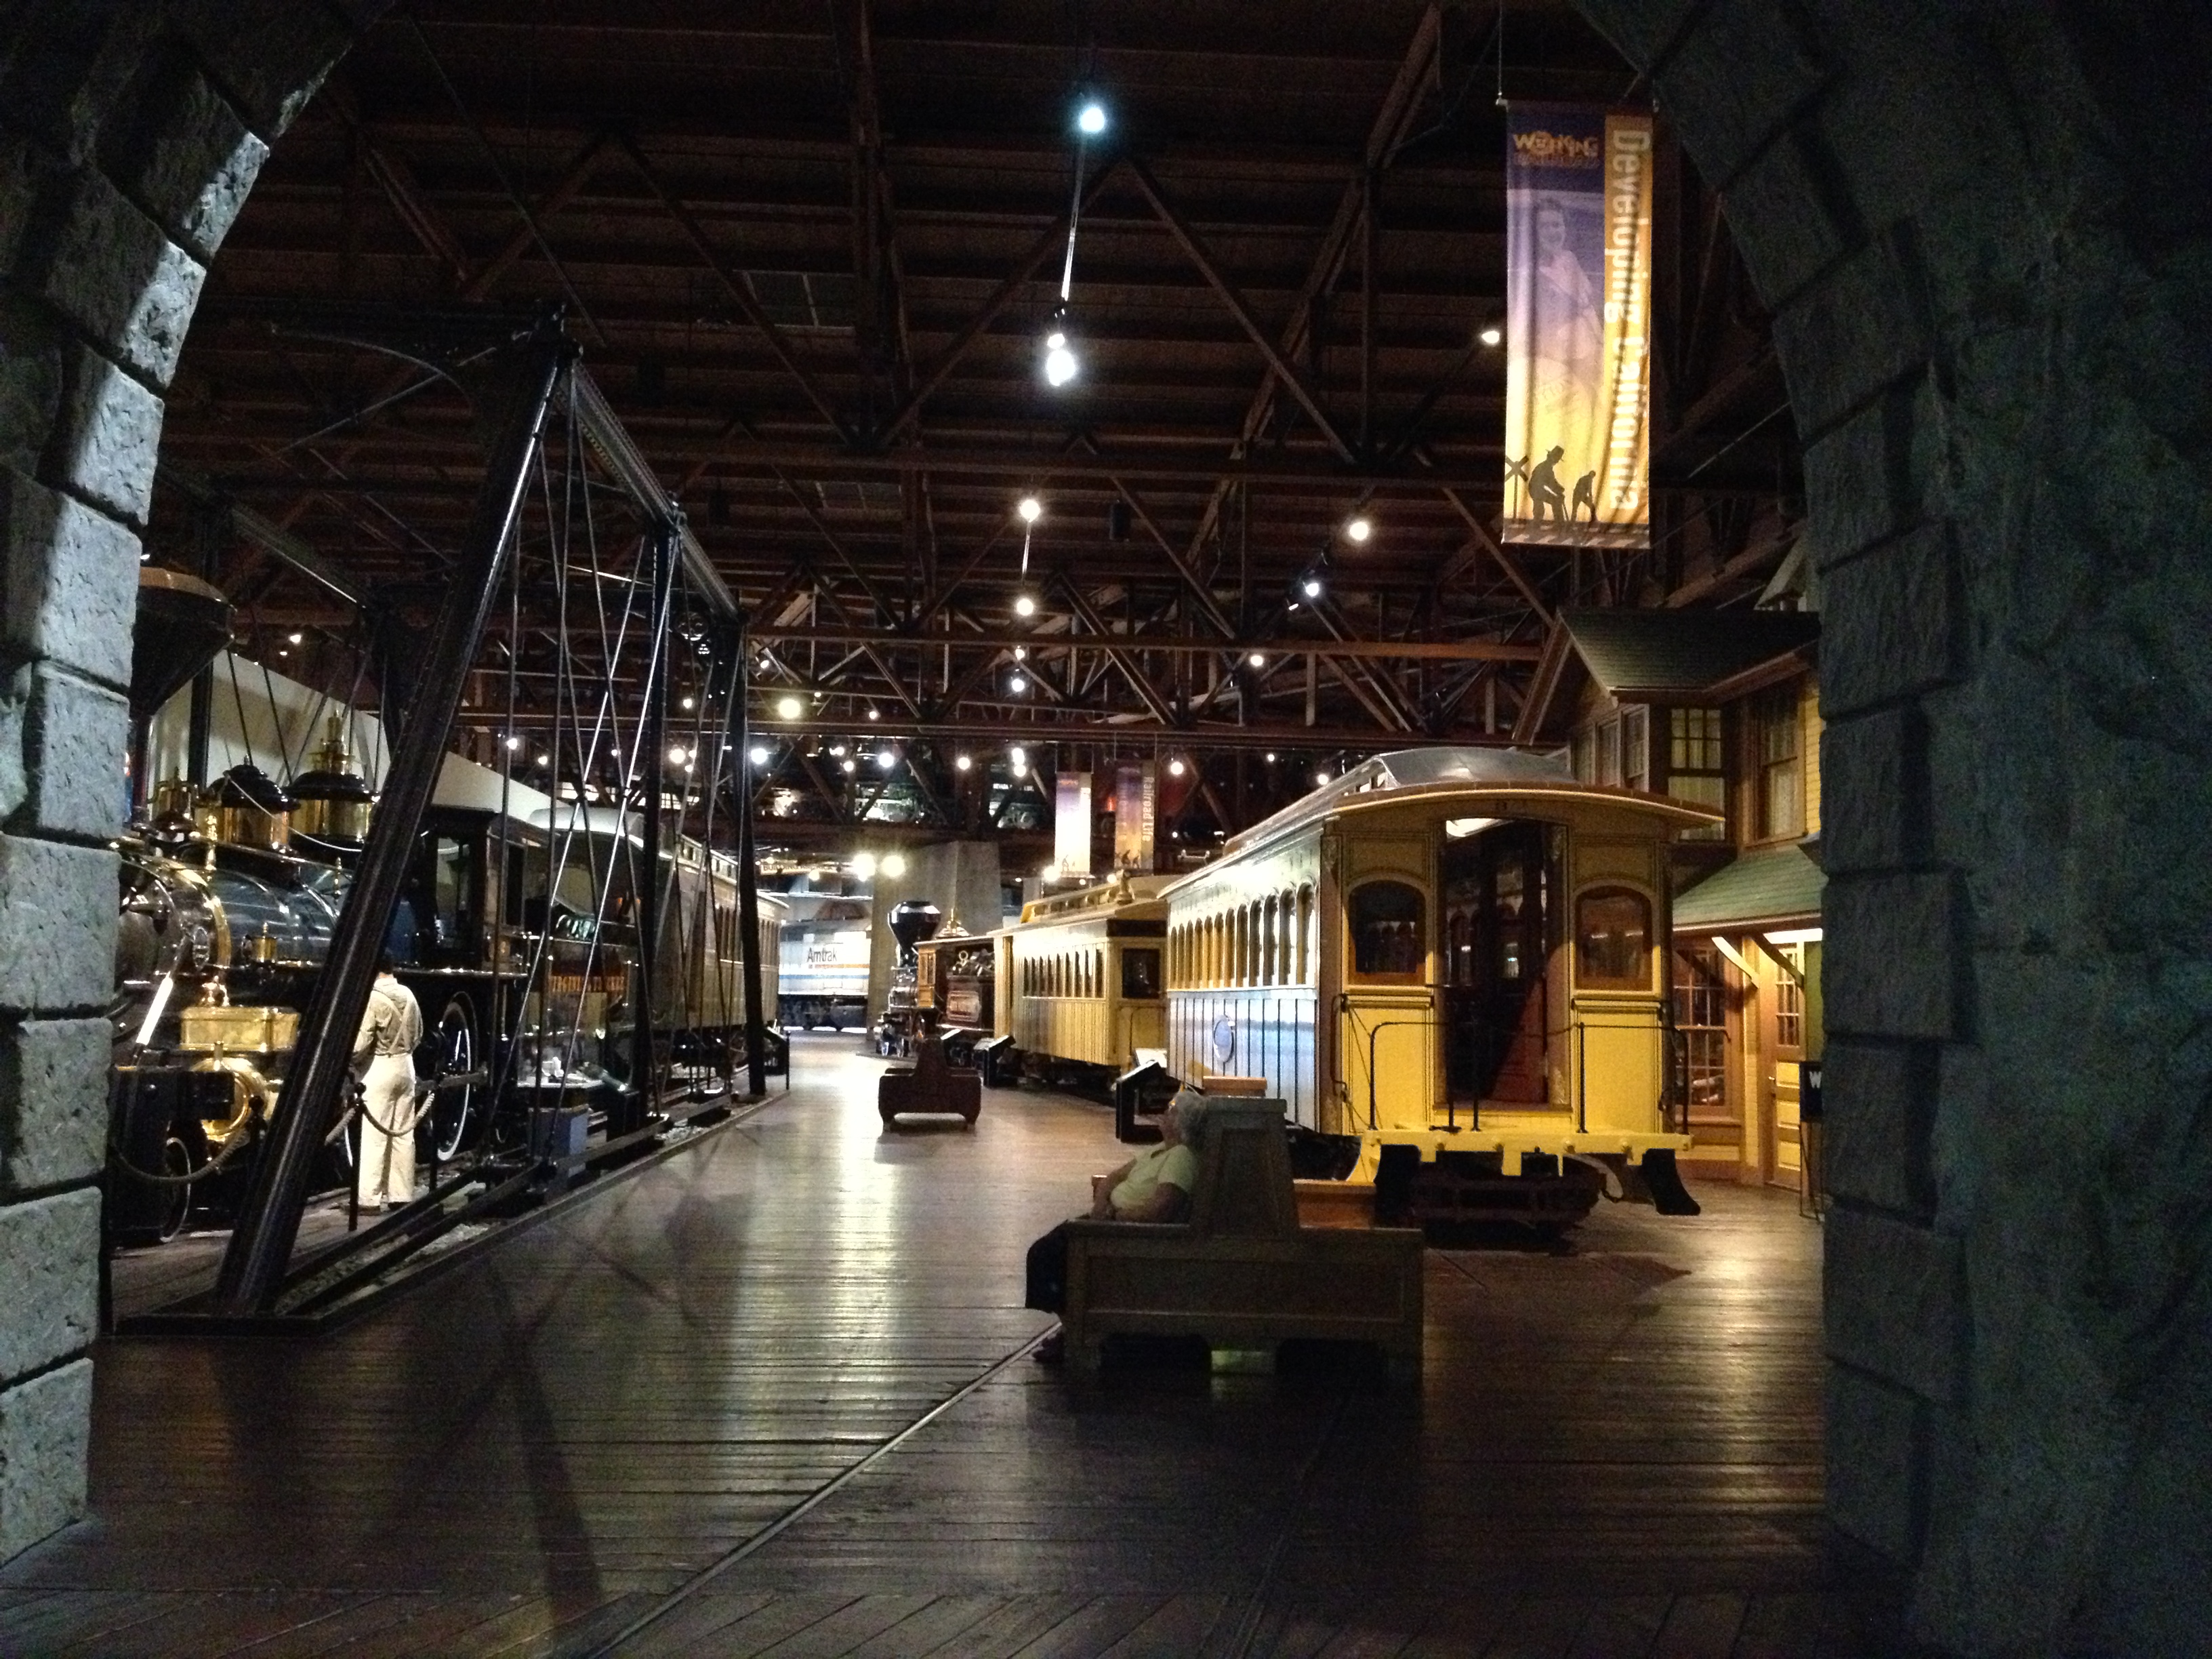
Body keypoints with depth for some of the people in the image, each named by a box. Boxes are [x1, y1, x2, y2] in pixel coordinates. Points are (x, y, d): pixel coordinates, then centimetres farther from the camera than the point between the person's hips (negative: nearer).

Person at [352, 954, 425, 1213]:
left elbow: (362, 1041, -18)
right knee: (403, 1134, 10)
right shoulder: (408, 995, 5)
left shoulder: (373, 997, -16)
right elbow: (417, 1035, 14)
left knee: (374, 1136, -4)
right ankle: (402, 1195, 14)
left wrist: (349, 1060, -1)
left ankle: (369, 1199, -3)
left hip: (380, 1068, -7)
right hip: (405, 1066, 7)